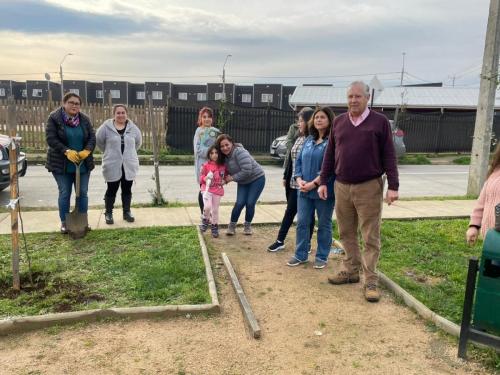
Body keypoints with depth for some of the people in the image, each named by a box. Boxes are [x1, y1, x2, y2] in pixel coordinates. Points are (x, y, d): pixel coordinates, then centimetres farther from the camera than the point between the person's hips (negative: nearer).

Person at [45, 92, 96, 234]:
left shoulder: (84, 120, 2)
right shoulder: (54, 118, -8)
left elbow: (92, 137, -1)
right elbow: (51, 139, -15)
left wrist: (87, 151, -20)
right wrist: (67, 151, -26)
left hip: (83, 164, 3)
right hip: (61, 164, -3)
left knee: (82, 193, 9)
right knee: (64, 194, 5)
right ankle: (64, 222, 18)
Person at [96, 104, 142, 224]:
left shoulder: (132, 127, 3)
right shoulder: (106, 127, -6)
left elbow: (138, 142, 15)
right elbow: (99, 141, 1)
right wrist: (109, 153, 6)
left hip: (129, 165, 3)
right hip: (112, 165, -3)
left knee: (127, 190, 11)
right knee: (112, 190, 6)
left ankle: (127, 212, 23)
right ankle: (108, 213, 18)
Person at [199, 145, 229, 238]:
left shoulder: (223, 166, 2)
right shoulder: (206, 165, -4)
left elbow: (226, 175, 18)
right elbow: (201, 177, 1)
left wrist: (225, 180, -2)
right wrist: (206, 178, -19)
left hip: (218, 190, 2)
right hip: (207, 189, -2)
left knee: (215, 209, 8)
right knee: (207, 207, -21)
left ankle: (214, 227, 24)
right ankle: (205, 220, 10)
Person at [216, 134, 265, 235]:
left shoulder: (239, 152, -26)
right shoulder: (224, 157, 0)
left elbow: (247, 170, -33)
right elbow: (229, 171, 8)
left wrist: (232, 178, -24)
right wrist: (226, 178, -14)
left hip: (257, 178, -6)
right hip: (243, 182, 6)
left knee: (250, 203, -5)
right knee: (239, 203, -7)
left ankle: (247, 225, 17)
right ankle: (232, 226, 9)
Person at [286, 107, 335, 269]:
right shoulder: (309, 140, 11)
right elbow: (299, 161, 11)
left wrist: (314, 183, -19)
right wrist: (299, 180, -4)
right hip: (304, 190, 6)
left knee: (324, 225, 8)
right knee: (302, 223, 8)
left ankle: (322, 257, 21)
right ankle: (300, 255, 21)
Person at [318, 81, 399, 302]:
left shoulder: (380, 122, -2)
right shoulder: (339, 122, 9)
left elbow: (389, 156, -4)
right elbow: (330, 154, 12)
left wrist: (393, 186, -9)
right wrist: (323, 181, 8)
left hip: (369, 188, -4)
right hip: (341, 187, 4)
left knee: (370, 237, 1)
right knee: (347, 234, 13)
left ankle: (370, 281, 8)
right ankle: (351, 271, 27)